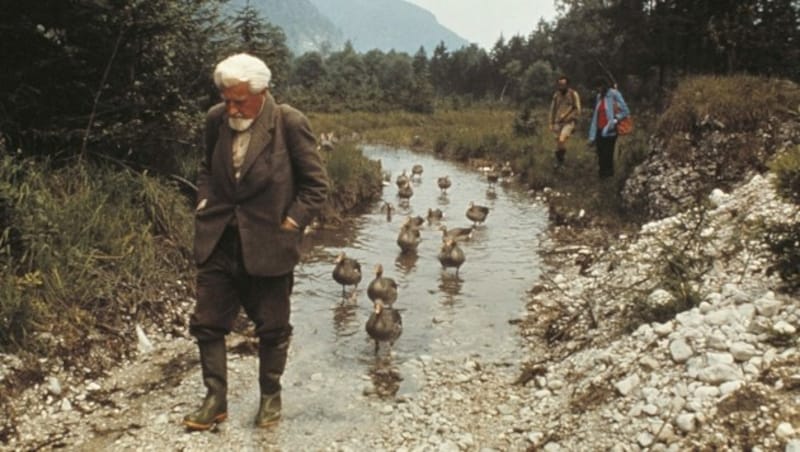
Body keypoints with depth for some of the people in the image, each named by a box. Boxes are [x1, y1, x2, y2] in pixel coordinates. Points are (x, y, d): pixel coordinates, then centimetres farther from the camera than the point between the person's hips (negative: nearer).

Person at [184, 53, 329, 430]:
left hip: (268, 245, -4)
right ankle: (215, 400, 22)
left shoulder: (290, 123, -13)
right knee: (207, 323, 7)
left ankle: (270, 396, 32)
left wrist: (291, 223, -12)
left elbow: (316, 184, -7)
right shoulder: (216, 119, 1)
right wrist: (204, 205, 4)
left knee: (272, 328, 11)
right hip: (218, 243, 4)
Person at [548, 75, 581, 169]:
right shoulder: (556, 95, 9)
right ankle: (558, 162, 19)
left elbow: (577, 110, -5)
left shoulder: (573, 94, -4)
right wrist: (551, 123, 12)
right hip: (558, 123, 5)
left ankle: (561, 160, -8)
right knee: (558, 143, 5)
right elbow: (553, 109, 16)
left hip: (569, 122, -5)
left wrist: (566, 117, -13)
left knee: (561, 140, -24)